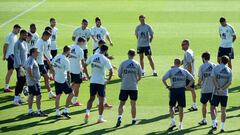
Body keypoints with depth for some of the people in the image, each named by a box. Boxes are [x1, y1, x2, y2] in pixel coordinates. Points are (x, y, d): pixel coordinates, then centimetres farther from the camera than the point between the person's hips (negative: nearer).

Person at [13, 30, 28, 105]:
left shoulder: (24, 43, 12)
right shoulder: (18, 44, -16)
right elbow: (17, 56, -20)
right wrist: (20, 66, -25)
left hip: (24, 65, 9)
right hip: (19, 66, -9)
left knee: (23, 82, 11)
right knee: (20, 82, -8)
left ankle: (18, 97, 19)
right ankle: (16, 99, -5)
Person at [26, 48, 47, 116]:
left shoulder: (30, 59, 13)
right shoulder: (31, 60, -19)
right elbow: (29, 69, -34)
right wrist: (32, 77, -24)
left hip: (30, 82, 10)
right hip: (34, 82, -10)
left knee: (31, 95, 13)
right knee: (38, 95, -5)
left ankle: (30, 111, 17)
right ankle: (39, 111, -1)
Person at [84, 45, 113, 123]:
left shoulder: (92, 57, 2)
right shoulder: (105, 60, -11)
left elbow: (85, 65, 9)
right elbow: (111, 71, -16)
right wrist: (109, 79, -1)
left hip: (92, 81, 4)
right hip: (101, 82, -4)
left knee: (91, 98, 15)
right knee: (101, 100, 6)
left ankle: (87, 113, -5)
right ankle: (100, 118, 10)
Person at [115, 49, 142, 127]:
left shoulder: (123, 63, -3)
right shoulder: (137, 64, 0)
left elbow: (119, 75, 0)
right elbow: (140, 77, 4)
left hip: (124, 86, -1)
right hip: (134, 87, 1)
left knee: (122, 103, 4)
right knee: (133, 103, 11)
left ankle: (119, 117, -16)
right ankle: (133, 120, 18)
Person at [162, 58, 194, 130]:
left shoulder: (171, 70, -2)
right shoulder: (184, 71, 7)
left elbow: (163, 79, -13)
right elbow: (192, 79, 8)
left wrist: (167, 86, -3)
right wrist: (187, 86, 7)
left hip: (173, 90, -2)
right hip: (182, 90, 2)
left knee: (171, 106, 9)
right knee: (181, 107, 9)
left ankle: (173, 121, -8)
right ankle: (180, 124, 14)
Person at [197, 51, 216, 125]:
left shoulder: (202, 66, -8)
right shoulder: (214, 66, 0)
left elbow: (200, 78, -8)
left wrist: (199, 84, 12)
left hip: (205, 89, -2)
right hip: (213, 89, 2)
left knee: (204, 105, 12)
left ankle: (204, 120, 19)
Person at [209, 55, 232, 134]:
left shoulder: (215, 68, -3)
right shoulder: (229, 70, 5)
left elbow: (214, 79, -12)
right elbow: (229, 82, -3)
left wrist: (218, 88, -13)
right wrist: (222, 88, -10)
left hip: (216, 92, -3)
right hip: (225, 93, 3)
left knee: (212, 108, 1)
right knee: (223, 110, 9)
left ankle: (214, 125, -15)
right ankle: (222, 128, 10)